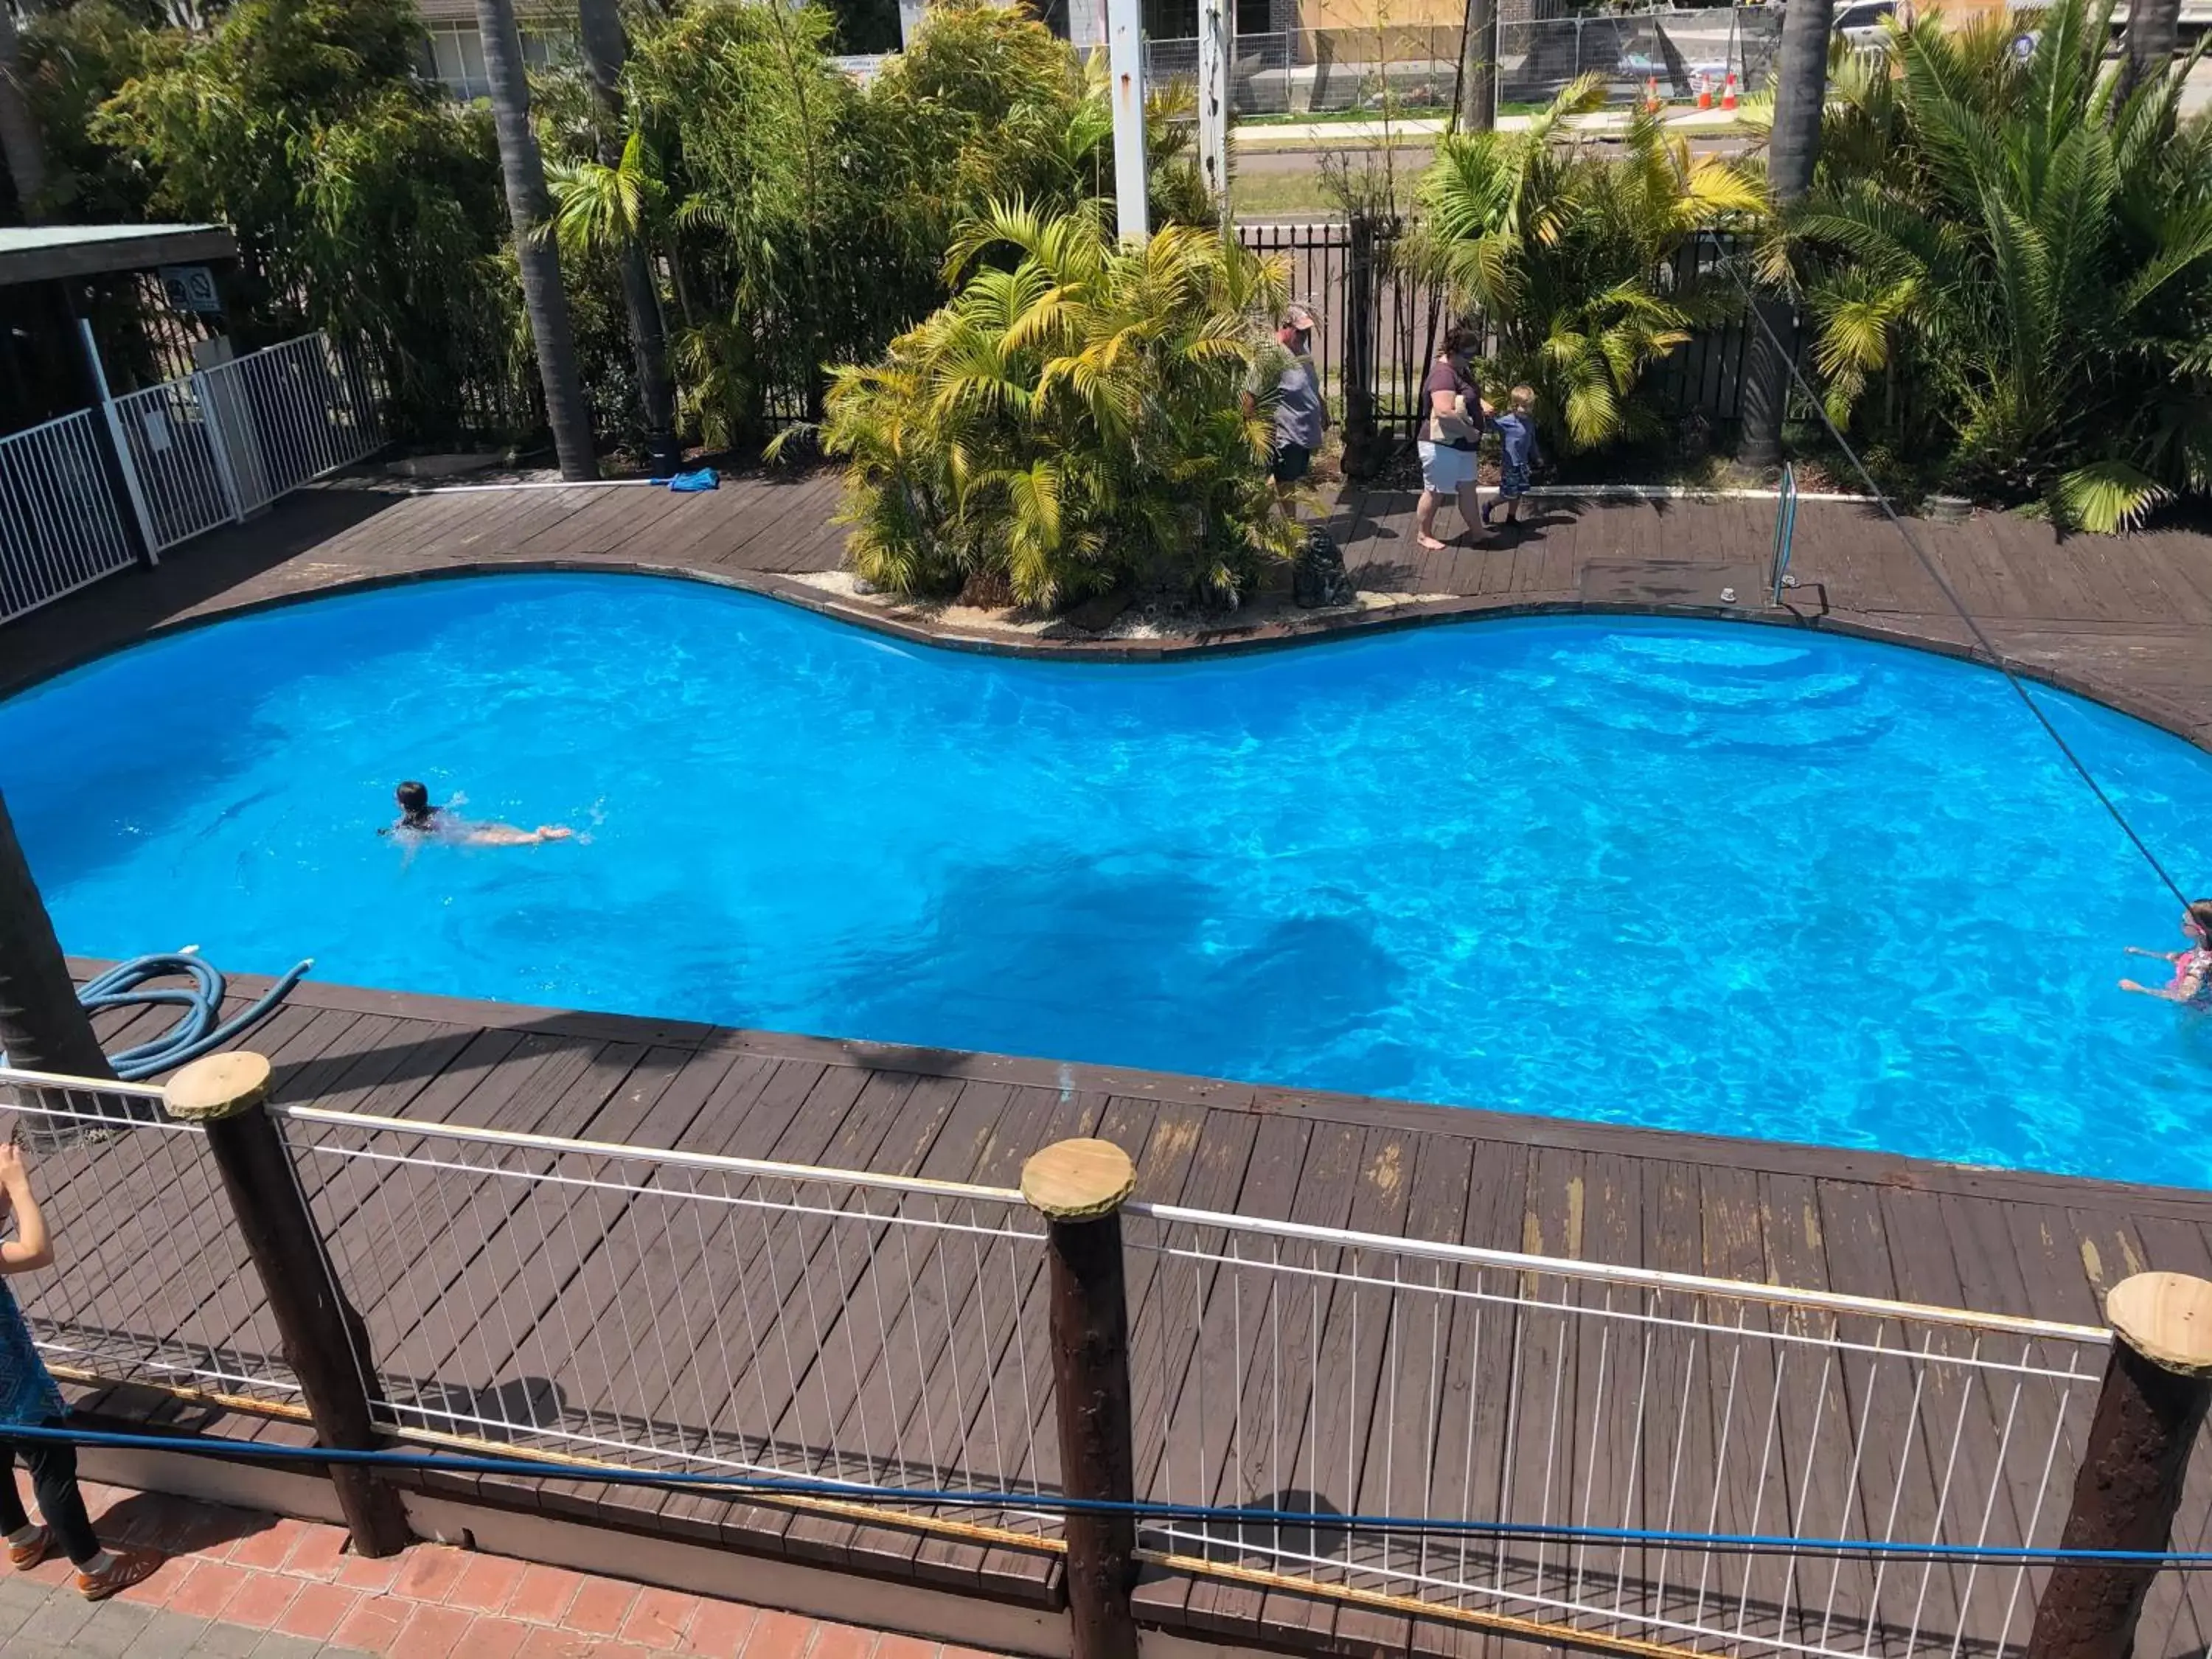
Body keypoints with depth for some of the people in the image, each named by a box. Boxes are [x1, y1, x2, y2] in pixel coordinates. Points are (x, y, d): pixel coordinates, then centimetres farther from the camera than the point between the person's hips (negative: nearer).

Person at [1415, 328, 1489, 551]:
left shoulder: (1462, 370, 9)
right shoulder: (1443, 375, -24)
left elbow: (1471, 396, 29)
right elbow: (1445, 413, -35)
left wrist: (1482, 404, 8)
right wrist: (1469, 431, -25)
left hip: (1462, 444, 10)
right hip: (1442, 445, -10)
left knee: (1468, 488, 17)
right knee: (1435, 491, 3)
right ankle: (1422, 535, 17)